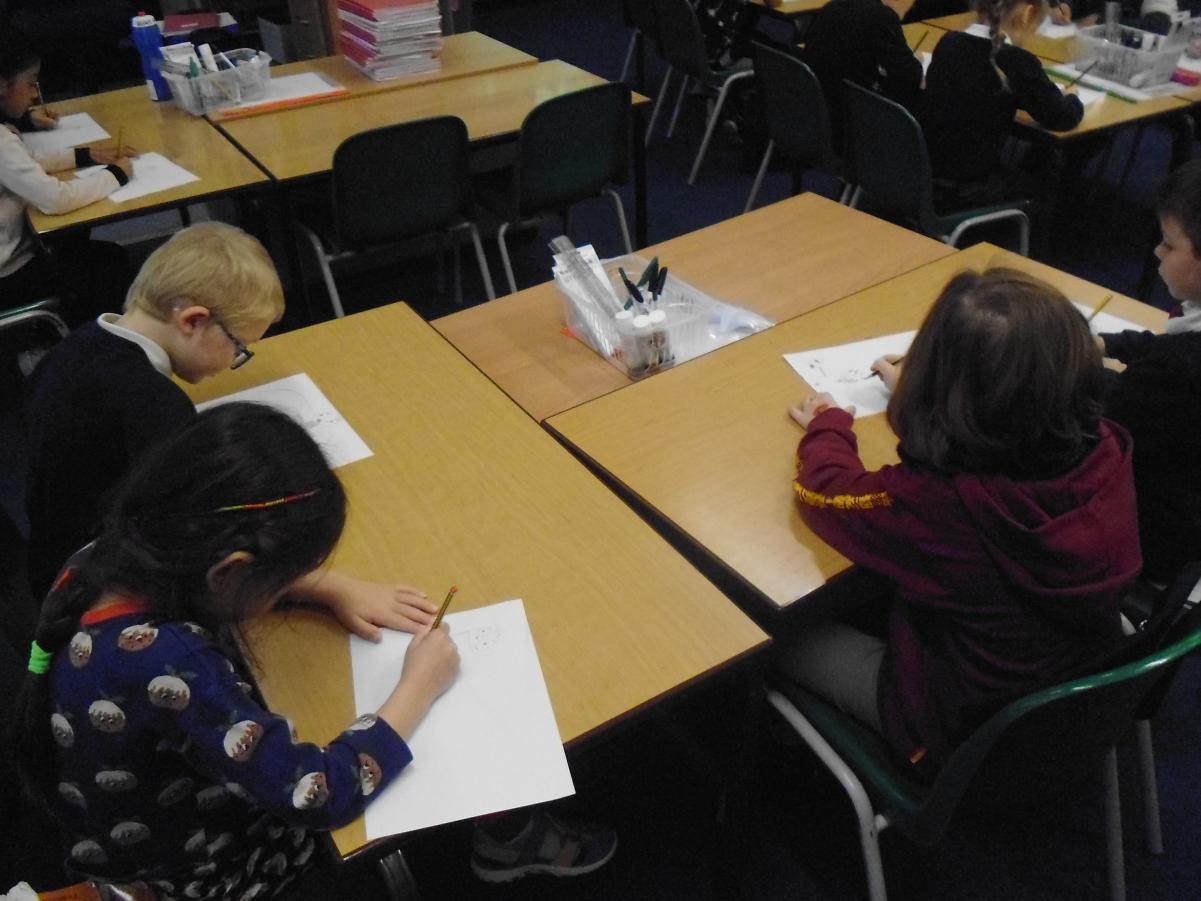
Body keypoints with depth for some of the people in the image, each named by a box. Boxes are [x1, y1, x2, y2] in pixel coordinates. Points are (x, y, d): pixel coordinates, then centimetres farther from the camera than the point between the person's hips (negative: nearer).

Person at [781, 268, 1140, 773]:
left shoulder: (939, 503, -40)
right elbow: (1017, 430, 3)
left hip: (966, 740, -5)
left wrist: (828, 426, 3)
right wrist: (916, 393, 16)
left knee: (787, 638, 14)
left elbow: (822, 492, -18)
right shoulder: (1106, 450, -22)